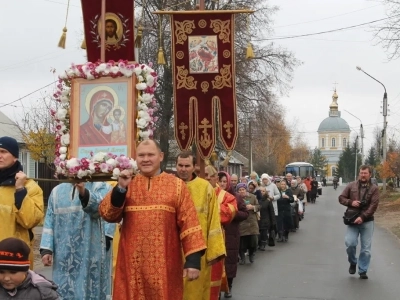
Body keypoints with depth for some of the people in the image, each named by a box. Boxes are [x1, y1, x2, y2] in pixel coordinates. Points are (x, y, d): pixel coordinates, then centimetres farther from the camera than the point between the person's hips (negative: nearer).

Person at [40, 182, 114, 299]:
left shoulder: (101, 187, 0)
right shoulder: (57, 191, 15)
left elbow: (100, 206, -23)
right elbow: (49, 221, 10)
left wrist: (84, 193, -43)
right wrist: (46, 249, -2)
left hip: (92, 255, -4)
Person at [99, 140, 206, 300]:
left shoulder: (176, 185, 2)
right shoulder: (127, 184, 8)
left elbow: (188, 222, -3)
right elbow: (107, 214, -3)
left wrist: (193, 259, -11)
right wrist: (120, 188, -17)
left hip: (165, 264, -1)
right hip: (132, 264, 2)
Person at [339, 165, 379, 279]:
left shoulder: (374, 188, 0)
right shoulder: (351, 186, 5)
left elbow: (373, 205, -9)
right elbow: (341, 198, 9)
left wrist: (362, 217, -19)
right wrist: (351, 202, -12)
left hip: (367, 222, 0)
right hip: (352, 220, 1)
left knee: (366, 248, 1)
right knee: (350, 243, -14)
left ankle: (363, 271, 13)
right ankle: (353, 262, 13)